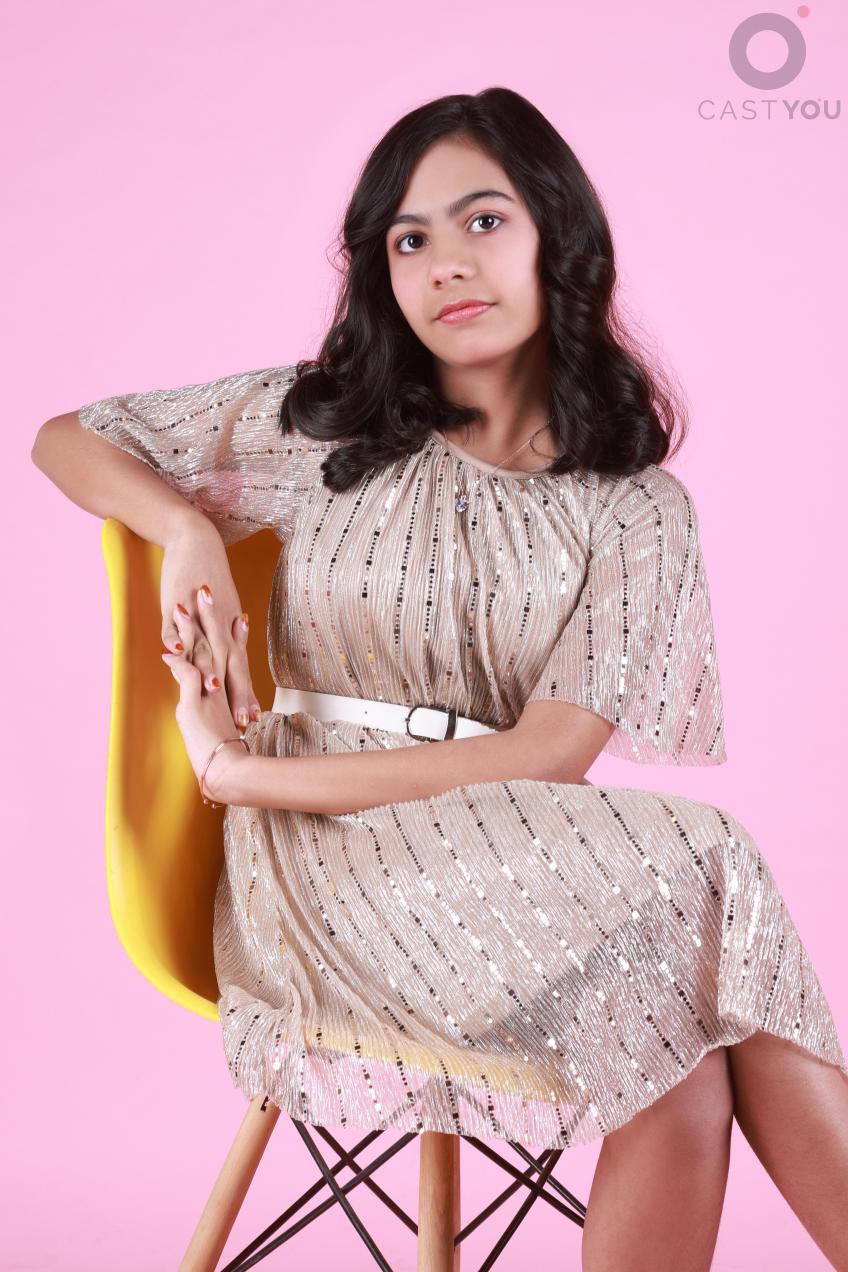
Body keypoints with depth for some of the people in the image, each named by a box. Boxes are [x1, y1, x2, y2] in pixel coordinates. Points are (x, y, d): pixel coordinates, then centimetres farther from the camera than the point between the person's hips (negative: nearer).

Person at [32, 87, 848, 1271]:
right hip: (330, 858, -1)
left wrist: (250, 775, -12)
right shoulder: (321, 420, 7)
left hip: (530, 850, 1)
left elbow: (551, 756, -8)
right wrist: (189, 532, -5)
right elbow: (64, 439, 18)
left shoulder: (642, 507, 4)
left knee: (685, 1062, -33)